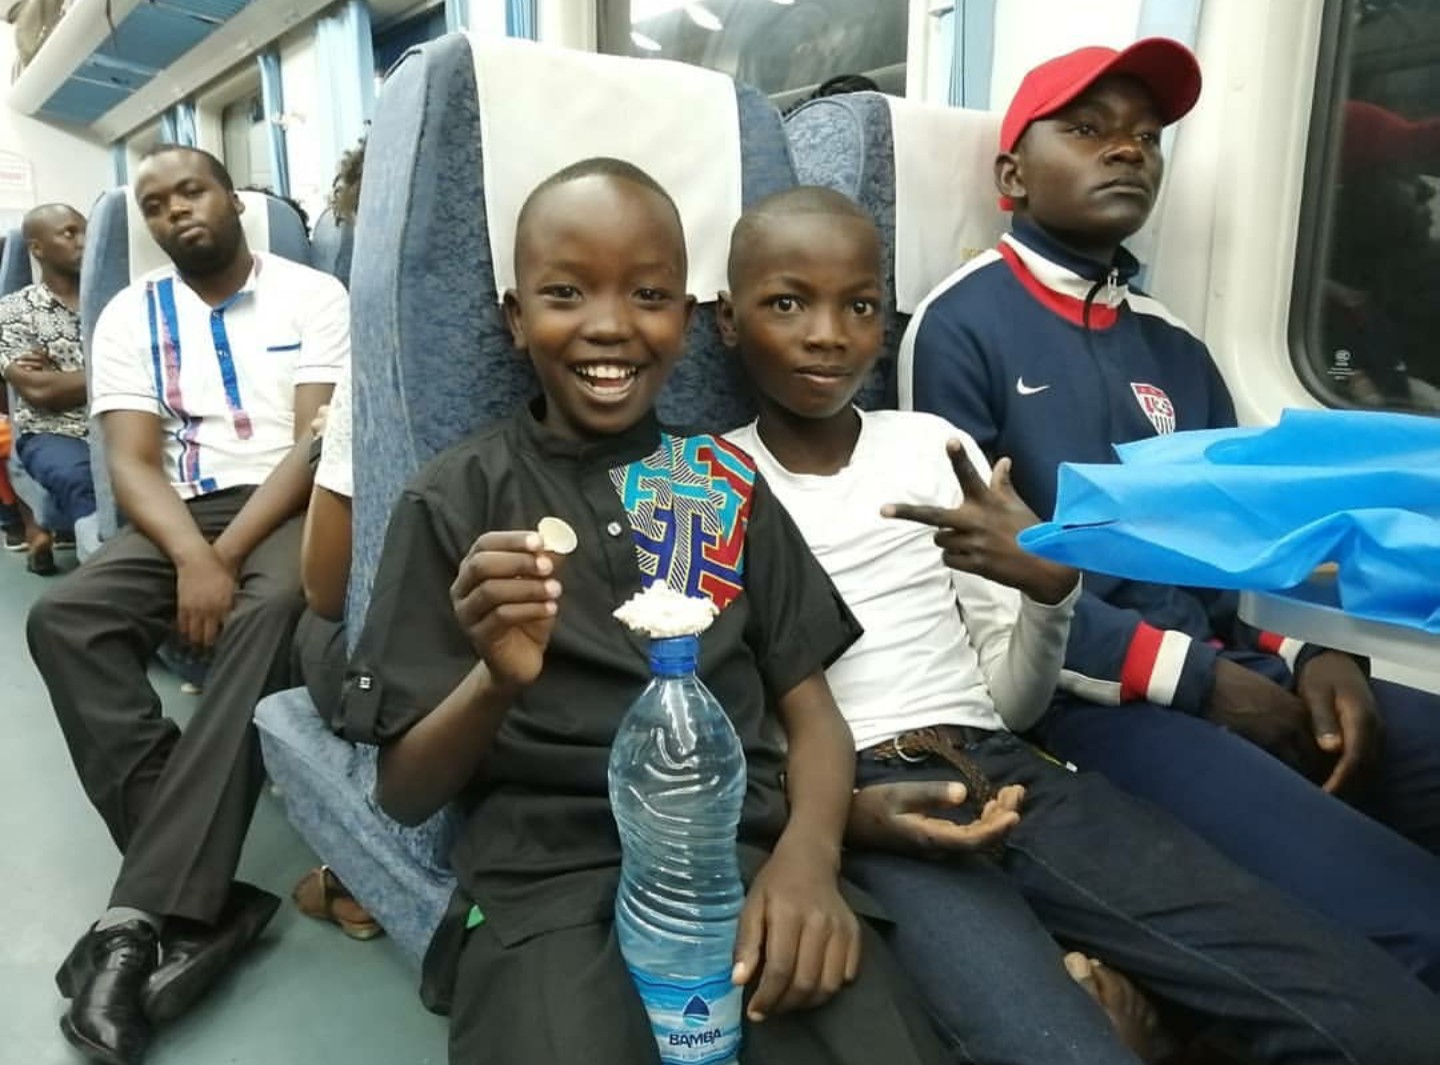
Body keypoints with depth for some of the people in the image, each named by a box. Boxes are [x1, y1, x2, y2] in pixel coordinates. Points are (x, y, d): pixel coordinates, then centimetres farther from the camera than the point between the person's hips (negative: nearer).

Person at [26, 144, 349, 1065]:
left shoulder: (313, 294, 4)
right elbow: (133, 461, 1)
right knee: (64, 618, -23)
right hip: (181, 517, 4)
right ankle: (203, 902, -26)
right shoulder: (131, 316, 13)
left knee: (268, 612, -35)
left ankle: (144, 916, -32)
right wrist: (191, 557, -20)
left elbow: (319, 440, -6)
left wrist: (228, 555, -18)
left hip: (289, 505, -3)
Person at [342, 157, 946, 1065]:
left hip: (750, 852, 3)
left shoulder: (730, 482, 10)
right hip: (549, 881, -2)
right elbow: (404, 793, 2)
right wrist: (498, 678, -18)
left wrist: (809, 851, -11)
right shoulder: (456, 500, 2)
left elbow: (812, 710, 9)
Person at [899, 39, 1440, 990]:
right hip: (1085, 696, -7)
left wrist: (1311, 652, -3)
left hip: (1235, 672, 7)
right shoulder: (962, 324, -4)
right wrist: (1198, 676, -12)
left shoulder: (1174, 345, 17)